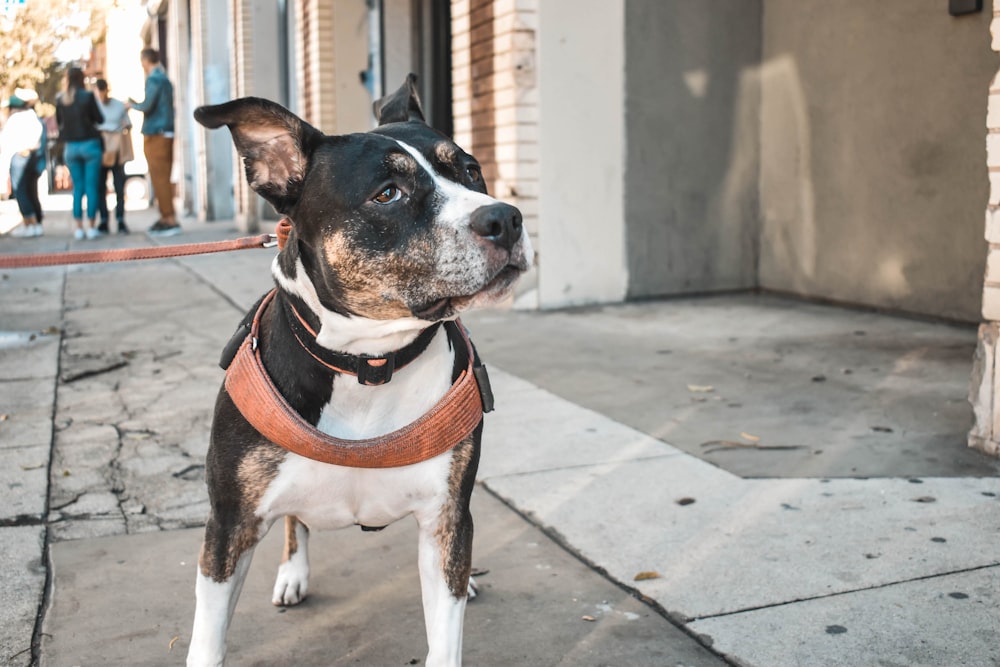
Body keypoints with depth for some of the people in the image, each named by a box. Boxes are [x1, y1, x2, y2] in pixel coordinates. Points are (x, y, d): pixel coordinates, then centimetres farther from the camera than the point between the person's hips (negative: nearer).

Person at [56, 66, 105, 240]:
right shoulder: (88, 96, -9)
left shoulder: (60, 99, 2)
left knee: (77, 188, 9)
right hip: (90, 144, -3)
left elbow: (59, 121, 14)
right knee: (91, 186, 0)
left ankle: (78, 228, 6)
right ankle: (91, 227, -2)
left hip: (71, 146, 4)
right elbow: (99, 119, -3)